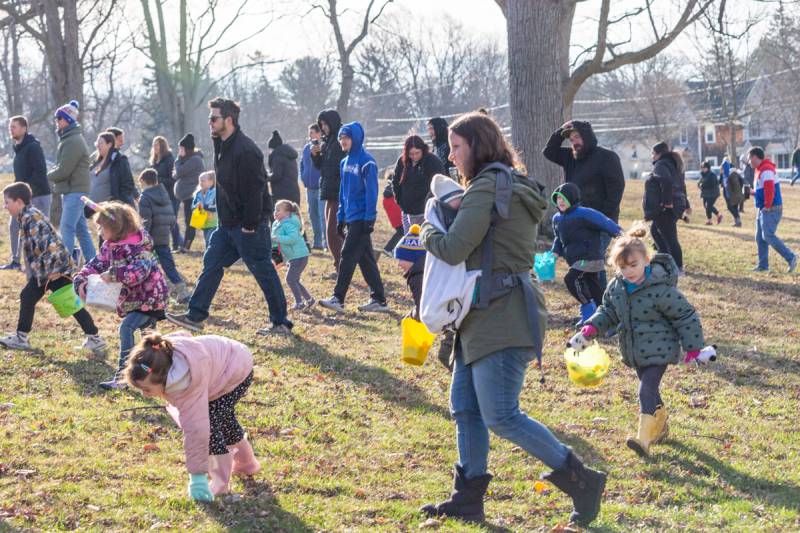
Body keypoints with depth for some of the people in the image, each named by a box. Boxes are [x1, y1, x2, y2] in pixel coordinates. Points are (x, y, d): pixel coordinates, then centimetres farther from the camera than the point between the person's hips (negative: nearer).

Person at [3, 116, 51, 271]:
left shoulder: (33, 147, -15)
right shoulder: (18, 148, 14)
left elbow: (40, 171, -22)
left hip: (38, 195, -10)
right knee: (14, 226, 11)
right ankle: (15, 261, 18)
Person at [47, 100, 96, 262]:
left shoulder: (73, 141, -16)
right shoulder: (70, 138, 17)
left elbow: (63, 171, -19)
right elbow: (62, 166, 22)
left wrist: (48, 176, -2)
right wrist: (53, 173, 2)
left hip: (74, 192, -10)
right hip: (72, 191, 10)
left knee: (66, 230, -13)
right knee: (81, 229, 12)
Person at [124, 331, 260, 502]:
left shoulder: (187, 385, -46)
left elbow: (196, 429, -44)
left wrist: (197, 478, -41)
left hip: (236, 372, -9)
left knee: (210, 423, -22)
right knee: (225, 419, 27)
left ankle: (220, 484, -7)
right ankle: (246, 463, 51)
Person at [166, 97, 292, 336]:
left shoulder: (245, 150, -21)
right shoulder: (222, 146, 11)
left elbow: (254, 190, -23)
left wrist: (250, 224, -22)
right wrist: (224, 217, 17)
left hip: (247, 224, -10)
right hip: (229, 222, 10)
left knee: (263, 271, -2)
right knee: (212, 262, 11)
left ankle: (281, 323, 7)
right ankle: (195, 316, 17)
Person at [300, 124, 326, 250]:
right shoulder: (306, 147, 11)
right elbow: (302, 164, 22)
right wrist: (303, 178, 13)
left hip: (321, 188, -8)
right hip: (310, 187, 8)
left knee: (322, 215, -11)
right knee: (313, 214, 13)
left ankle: (326, 242, -9)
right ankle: (317, 242, 22)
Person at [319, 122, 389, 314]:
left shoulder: (366, 161, -12)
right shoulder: (346, 162, 13)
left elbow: (371, 191, -15)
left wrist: (369, 219, -18)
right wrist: (341, 217, 15)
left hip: (361, 218, -8)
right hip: (351, 217, 8)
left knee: (348, 256, -9)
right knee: (366, 259, 9)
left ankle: (338, 298, -6)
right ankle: (378, 300, 13)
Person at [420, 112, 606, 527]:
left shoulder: (487, 187, -14)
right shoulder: (514, 187, 19)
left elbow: (454, 249, -20)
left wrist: (427, 232, 0)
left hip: (502, 318, -11)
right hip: (487, 317, 11)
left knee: (501, 417, -10)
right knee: (464, 407, 12)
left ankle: (582, 481, -3)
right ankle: (468, 499, 18)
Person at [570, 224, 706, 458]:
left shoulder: (660, 289, -22)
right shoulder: (616, 287, -2)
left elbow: (685, 316, -15)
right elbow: (608, 311, 13)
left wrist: (693, 348, -12)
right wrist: (592, 328, -5)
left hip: (659, 350, -7)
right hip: (635, 352, 7)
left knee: (647, 390, -17)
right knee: (649, 388, 20)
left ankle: (644, 438, -21)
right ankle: (660, 425, 42)